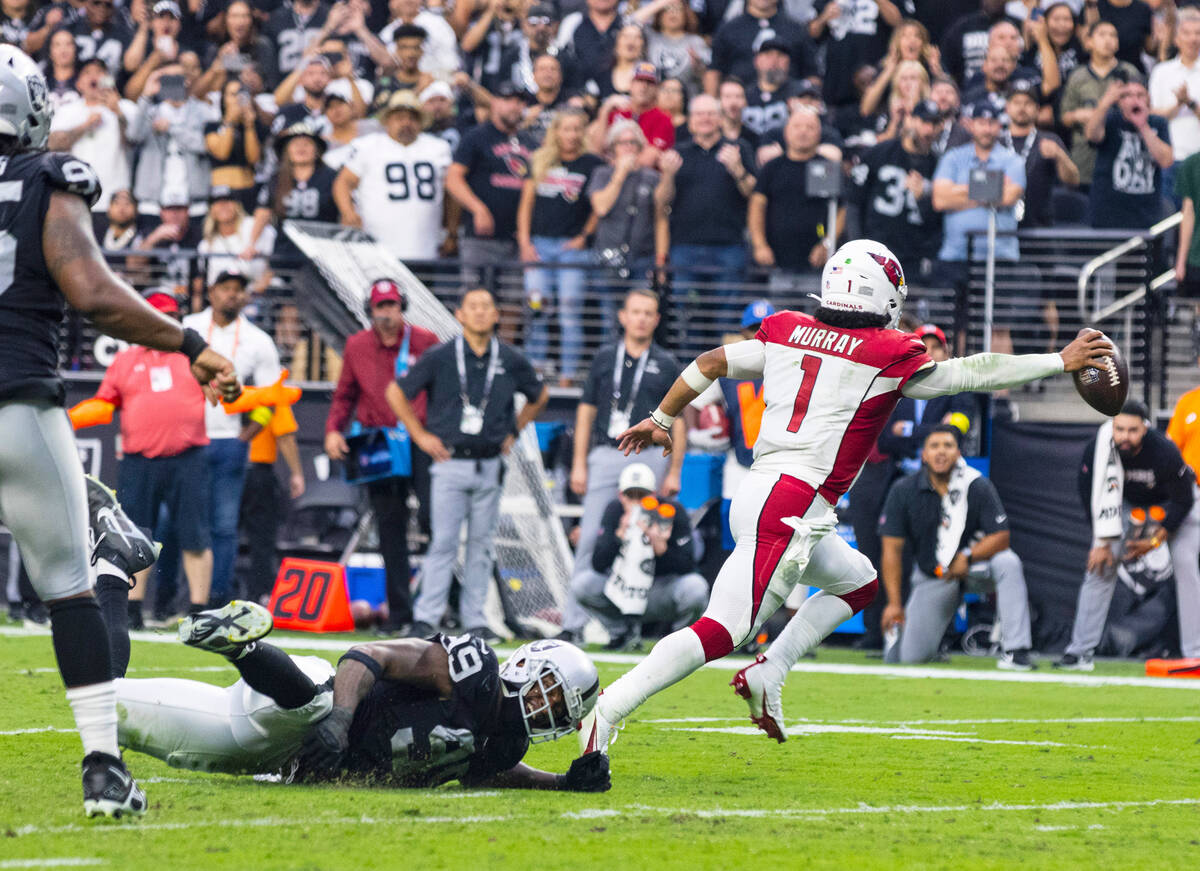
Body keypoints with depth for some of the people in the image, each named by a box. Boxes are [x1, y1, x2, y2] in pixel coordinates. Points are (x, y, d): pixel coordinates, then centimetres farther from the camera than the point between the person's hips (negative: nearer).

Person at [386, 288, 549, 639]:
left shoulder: (512, 361, 4)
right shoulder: (440, 358, -3)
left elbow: (539, 396, 23)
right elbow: (396, 393, 6)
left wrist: (513, 431, 15)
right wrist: (420, 435, 2)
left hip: (490, 463, 2)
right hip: (450, 462, -2)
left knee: (481, 544, 6)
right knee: (443, 541, -6)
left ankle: (474, 618, 11)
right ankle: (426, 617, -2)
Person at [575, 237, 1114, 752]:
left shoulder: (786, 332, 13)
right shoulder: (887, 355, -4)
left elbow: (712, 363, 18)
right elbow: (973, 374, 1)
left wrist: (661, 419, 32)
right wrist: (1062, 362, 10)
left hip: (756, 491, 8)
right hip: (792, 509, -8)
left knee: (858, 582, 26)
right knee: (721, 632, -13)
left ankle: (767, 676, 12)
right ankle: (608, 710, -20)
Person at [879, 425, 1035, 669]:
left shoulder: (979, 487, -12)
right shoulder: (903, 491, -11)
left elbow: (1001, 537, -11)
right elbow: (892, 549, -9)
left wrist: (967, 557, -28)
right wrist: (894, 603, -14)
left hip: (974, 566, -1)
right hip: (931, 577, 1)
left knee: (1007, 563, -35)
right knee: (908, 656, -8)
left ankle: (1015, 651, -33)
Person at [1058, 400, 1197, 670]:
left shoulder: (1165, 452, -36)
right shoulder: (1098, 448, -29)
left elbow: (1183, 501, -23)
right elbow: (1091, 494, -13)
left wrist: (1156, 541, -21)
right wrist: (1103, 542, -13)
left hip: (1170, 502, -2)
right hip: (1125, 501, 2)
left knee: (1185, 563, -17)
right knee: (1101, 563, -10)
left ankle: (1195, 651, -15)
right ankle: (1080, 651, -7)